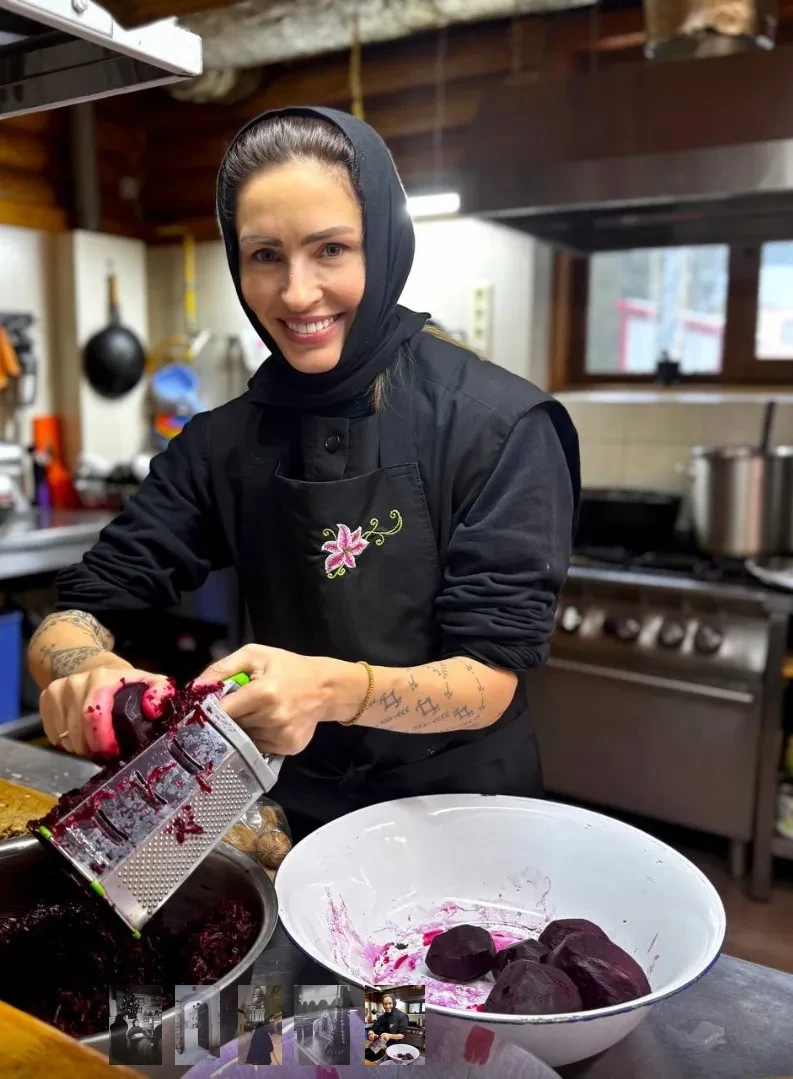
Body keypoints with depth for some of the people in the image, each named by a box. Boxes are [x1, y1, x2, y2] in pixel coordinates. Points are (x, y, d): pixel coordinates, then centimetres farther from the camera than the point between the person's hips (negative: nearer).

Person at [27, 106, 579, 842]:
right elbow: (75, 618, -5)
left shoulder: (498, 425, -14)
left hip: (460, 822, -2)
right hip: (297, 822, 3)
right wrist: (85, 672, -27)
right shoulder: (223, 440, -4)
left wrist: (334, 690, -34)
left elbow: (493, 677, -15)